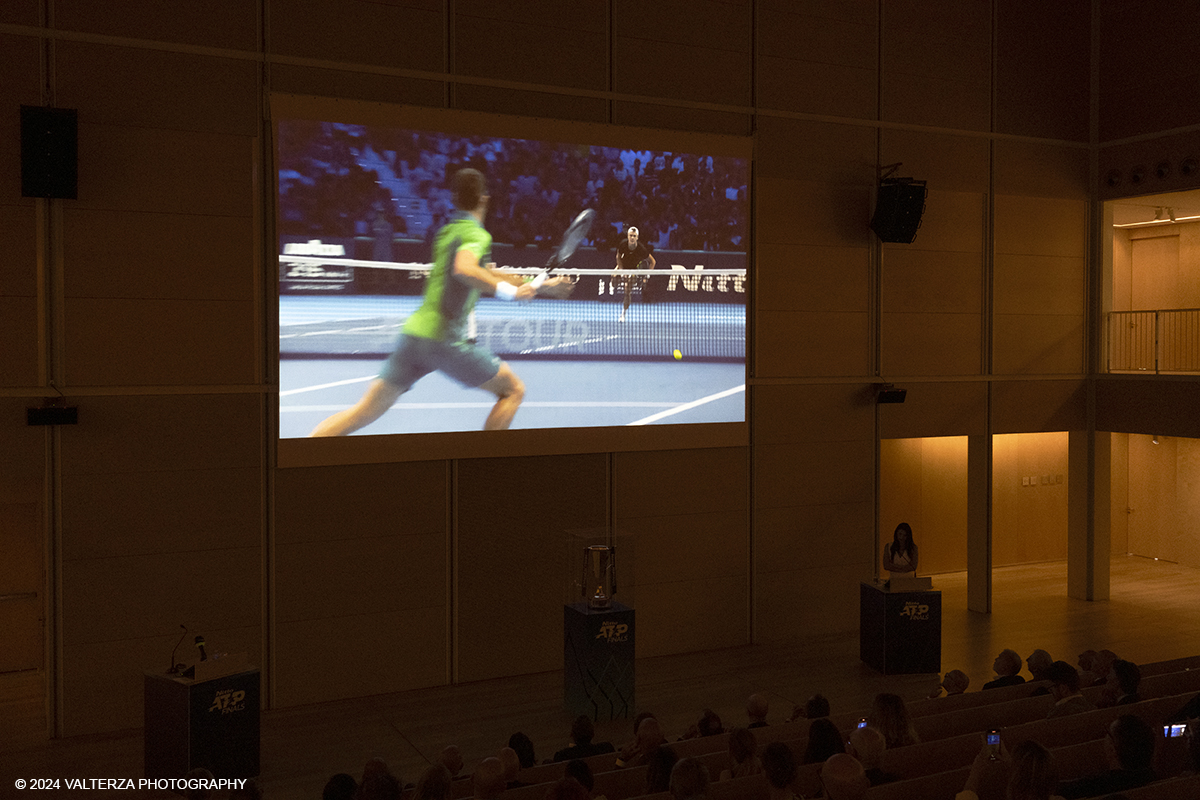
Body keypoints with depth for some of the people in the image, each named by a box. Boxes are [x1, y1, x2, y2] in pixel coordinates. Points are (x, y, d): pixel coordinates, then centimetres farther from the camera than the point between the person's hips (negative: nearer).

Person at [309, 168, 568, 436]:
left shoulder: (447, 231, 20)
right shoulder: (477, 235, -6)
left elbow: (485, 273, 30)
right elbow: (463, 269, -29)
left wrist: (537, 286, 33)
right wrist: (510, 291, -25)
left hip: (413, 332, 7)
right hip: (444, 338, -7)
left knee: (364, 412, 7)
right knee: (513, 389, 9)